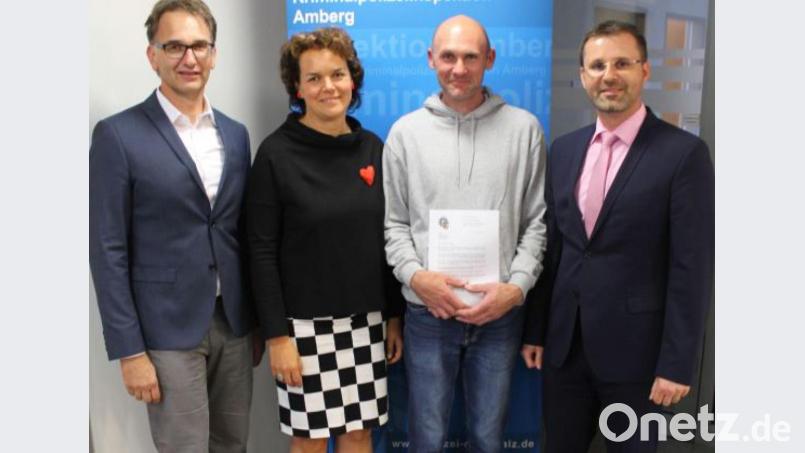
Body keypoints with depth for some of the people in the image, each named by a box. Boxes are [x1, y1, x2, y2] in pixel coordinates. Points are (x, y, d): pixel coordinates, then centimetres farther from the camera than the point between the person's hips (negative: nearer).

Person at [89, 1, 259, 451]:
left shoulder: (235, 134, 8)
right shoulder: (118, 135, -8)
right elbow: (108, 251, -9)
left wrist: (256, 321, 12)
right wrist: (129, 350, -12)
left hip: (232, 322, 5)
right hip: (167, 329, -5)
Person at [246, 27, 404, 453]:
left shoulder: (372, 148, 4)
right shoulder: (276, 153, -9)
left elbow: (387, 240, 8)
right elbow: (262, 253, -10)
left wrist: (395, 315, 8)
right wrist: (276, 335, -13)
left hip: (364, 321, 4)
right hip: (305, 322, -4)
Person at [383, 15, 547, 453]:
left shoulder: (524, 128, 1)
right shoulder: (405, 132, 2)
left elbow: (538, 221, 2)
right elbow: (393, 223, 4)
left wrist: (516, 288, -10)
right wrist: (415, 276, -13)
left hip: (499, 314, 0)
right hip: (427, 314, 0)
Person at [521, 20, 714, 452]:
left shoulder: (684, 152, -10)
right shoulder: (564, 149, 6)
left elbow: (691, 268, -12)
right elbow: (550, 247, 9)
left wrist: (676, 363, -13)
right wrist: (535, 330, 9)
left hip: (634, 348, -4)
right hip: (564, 343, 5)